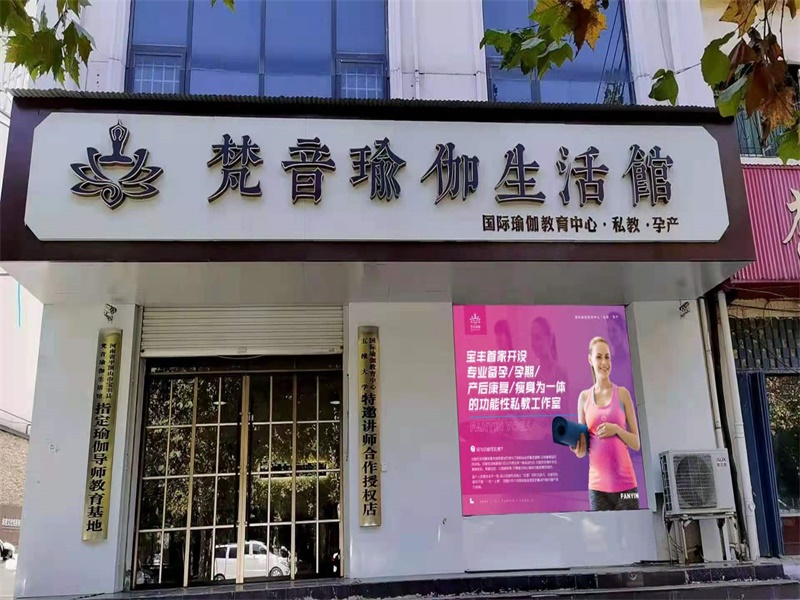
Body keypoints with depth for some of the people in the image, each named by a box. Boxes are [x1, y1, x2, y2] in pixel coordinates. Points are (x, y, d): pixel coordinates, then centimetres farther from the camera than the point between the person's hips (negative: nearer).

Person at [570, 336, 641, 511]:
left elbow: (636, 443, 6)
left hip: (625, 483, -1)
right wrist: (577, 449, -10)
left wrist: (616, 429, -11)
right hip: (598, 485, 1)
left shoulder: (622, 393, 4)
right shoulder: (584, 397, 8)